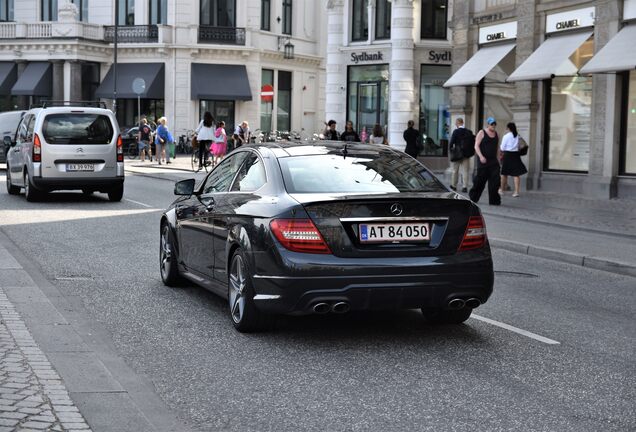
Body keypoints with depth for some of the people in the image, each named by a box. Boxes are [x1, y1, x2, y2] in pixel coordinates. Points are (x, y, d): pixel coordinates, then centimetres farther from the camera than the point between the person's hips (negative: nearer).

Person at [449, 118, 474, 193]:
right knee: (465, 171, 4)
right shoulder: (469, 132, 2)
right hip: (466, 155, 3)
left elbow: (451, 143, -15)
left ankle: (454, 186, 21)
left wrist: (451, 149, 2)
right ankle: (465, 186, -3)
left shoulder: (456, 131, -11)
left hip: (457, 154, -3)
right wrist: (470, 152, 9)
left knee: (455, 171, 12)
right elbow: (473, 143, 2)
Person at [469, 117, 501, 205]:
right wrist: (481, 156, -21)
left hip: (493, 161, 4)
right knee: (480, 180, 1)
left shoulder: (496, 134, 13)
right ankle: (473, 197, 20)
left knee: (495, 180, -8)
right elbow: (476, 146, -8)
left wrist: (498, 158, 17)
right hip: (483, 161, -4)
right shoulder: (482, 133, -2)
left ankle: (494, 200, -5)